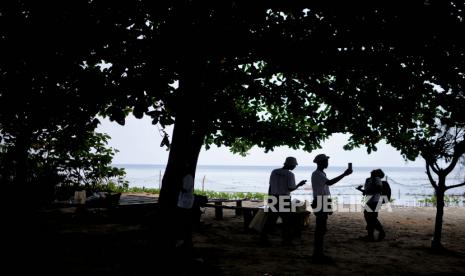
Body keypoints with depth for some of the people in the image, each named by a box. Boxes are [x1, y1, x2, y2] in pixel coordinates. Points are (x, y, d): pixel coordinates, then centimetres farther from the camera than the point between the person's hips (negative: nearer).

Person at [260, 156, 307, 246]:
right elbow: (291, 188, -14)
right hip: (284, 199, -4)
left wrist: (269, 198, 14)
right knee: (286, 220, 8)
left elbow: (270, 186, 7)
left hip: (274, 199, 4)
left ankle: (263, 238, 5)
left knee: (270, 219, 7)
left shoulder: (274, 172, 5)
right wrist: (299, 185, 3)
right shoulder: (290, 174, -9)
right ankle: (287, 240, 11)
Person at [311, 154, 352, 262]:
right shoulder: (317, 174, -13)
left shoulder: (321, 174, 20)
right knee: (321, 229, -9)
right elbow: (330, 183, -30)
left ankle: (318, 253, 18)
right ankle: (318, 254, -6)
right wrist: (344, 174, -27)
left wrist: (328, 207, 23)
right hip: (320, 205, -10)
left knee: (321, 229, 12)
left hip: (323, 205, 10)